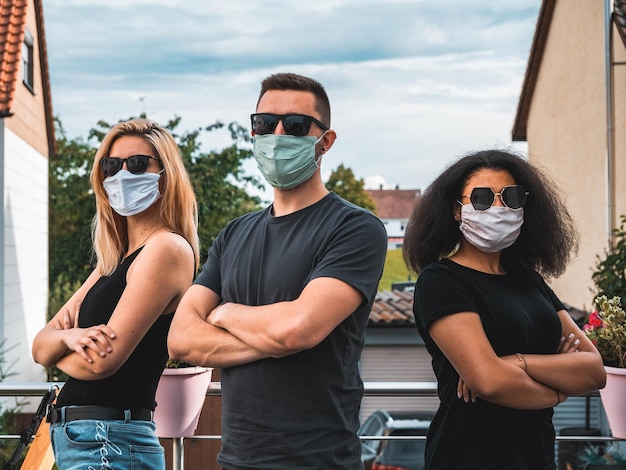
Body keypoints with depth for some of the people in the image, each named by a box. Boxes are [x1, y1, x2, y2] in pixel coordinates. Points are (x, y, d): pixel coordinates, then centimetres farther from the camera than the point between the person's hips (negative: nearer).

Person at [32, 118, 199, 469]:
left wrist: (56, 348, 2)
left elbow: (102, 361, -19)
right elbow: (41, 345, 9)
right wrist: (69, 337, -14)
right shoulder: (114, 261, 13)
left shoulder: (168, 249, -13)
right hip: (77, 438, 8)